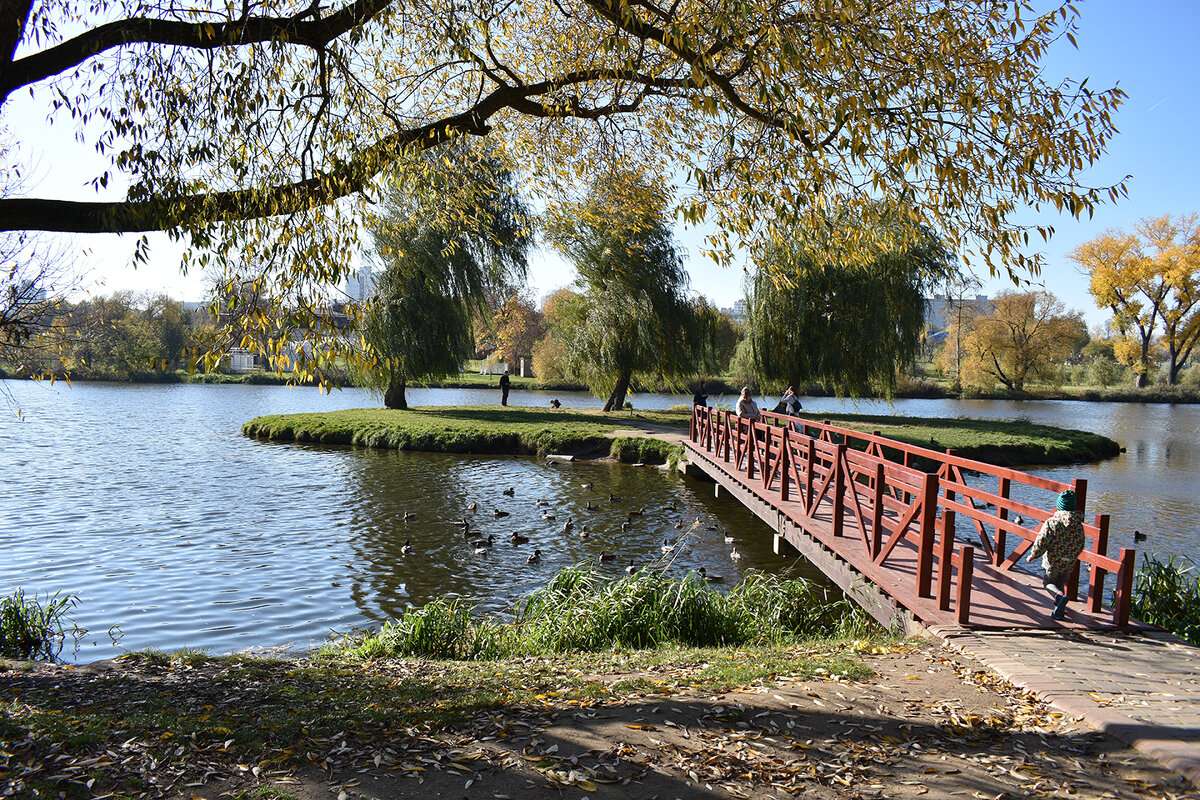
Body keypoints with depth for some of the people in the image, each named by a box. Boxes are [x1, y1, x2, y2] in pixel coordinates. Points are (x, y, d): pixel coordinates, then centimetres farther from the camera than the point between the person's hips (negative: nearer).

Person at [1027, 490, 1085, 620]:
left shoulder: (1051, 522, -16)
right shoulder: (1078, 525, -2)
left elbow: (1041, 542, -15)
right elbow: (1080, 546, 7)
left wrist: (1032, 555, -1)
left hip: (1052, 562, -4)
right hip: (1069, 563, 4)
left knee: (1048, 583, 14)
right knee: (1061, 584, 19)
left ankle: (1060, 595, -16)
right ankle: (1059, 612, 16)